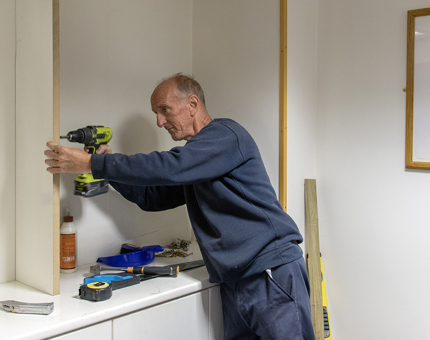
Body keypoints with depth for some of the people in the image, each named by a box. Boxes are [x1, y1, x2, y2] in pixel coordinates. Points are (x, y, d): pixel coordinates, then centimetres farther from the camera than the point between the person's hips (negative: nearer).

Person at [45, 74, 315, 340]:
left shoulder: (226, 135, -9)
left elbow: (167, 168, -21)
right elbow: (151, 196, 24)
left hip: (273, 271, -8)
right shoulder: (191, 157, 20)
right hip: (234, 283, 8)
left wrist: (91, 163, -18)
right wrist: (108, 166, 7)